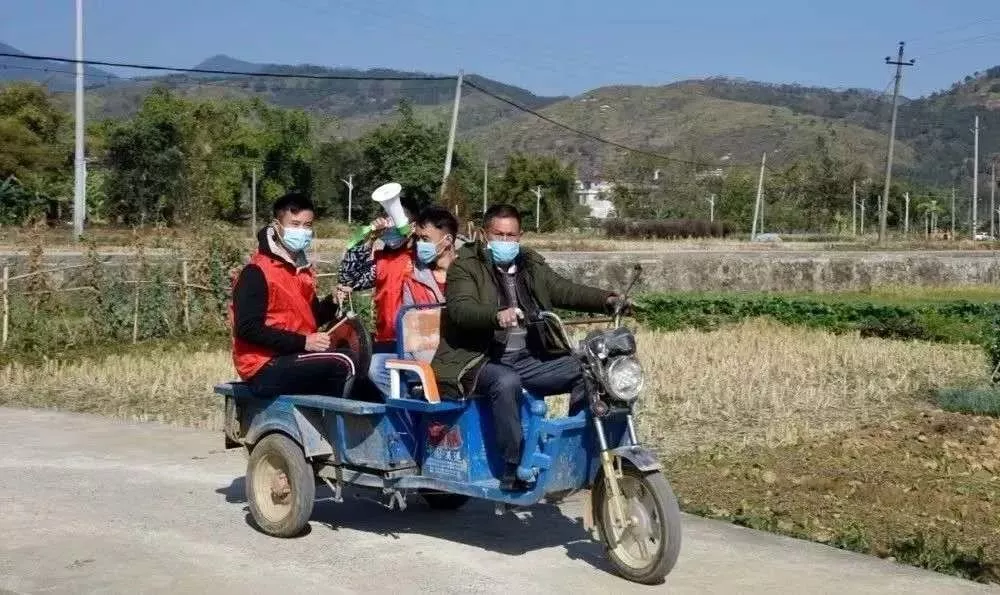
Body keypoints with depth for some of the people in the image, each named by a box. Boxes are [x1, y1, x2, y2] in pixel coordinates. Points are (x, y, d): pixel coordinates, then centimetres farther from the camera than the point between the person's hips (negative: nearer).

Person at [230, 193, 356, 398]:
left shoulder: (302, 269, 15)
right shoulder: (256, 273, -12)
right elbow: (248, 329, -19)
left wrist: (332, 303, 0)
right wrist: (302, 342, -21)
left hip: (293, 359, 9)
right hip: (265, 368, -9)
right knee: (343, 364, -23)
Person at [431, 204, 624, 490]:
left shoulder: (533, 265, 17)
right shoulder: (465, 266, -1)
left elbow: (564, 291, 7)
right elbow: (460, 309, -18)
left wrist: (605, 299, -11)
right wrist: (497, 315, -39)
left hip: (528, 359, 6)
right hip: (481, 361, -6)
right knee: (507, 382, -37)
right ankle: (514, 468, -30)